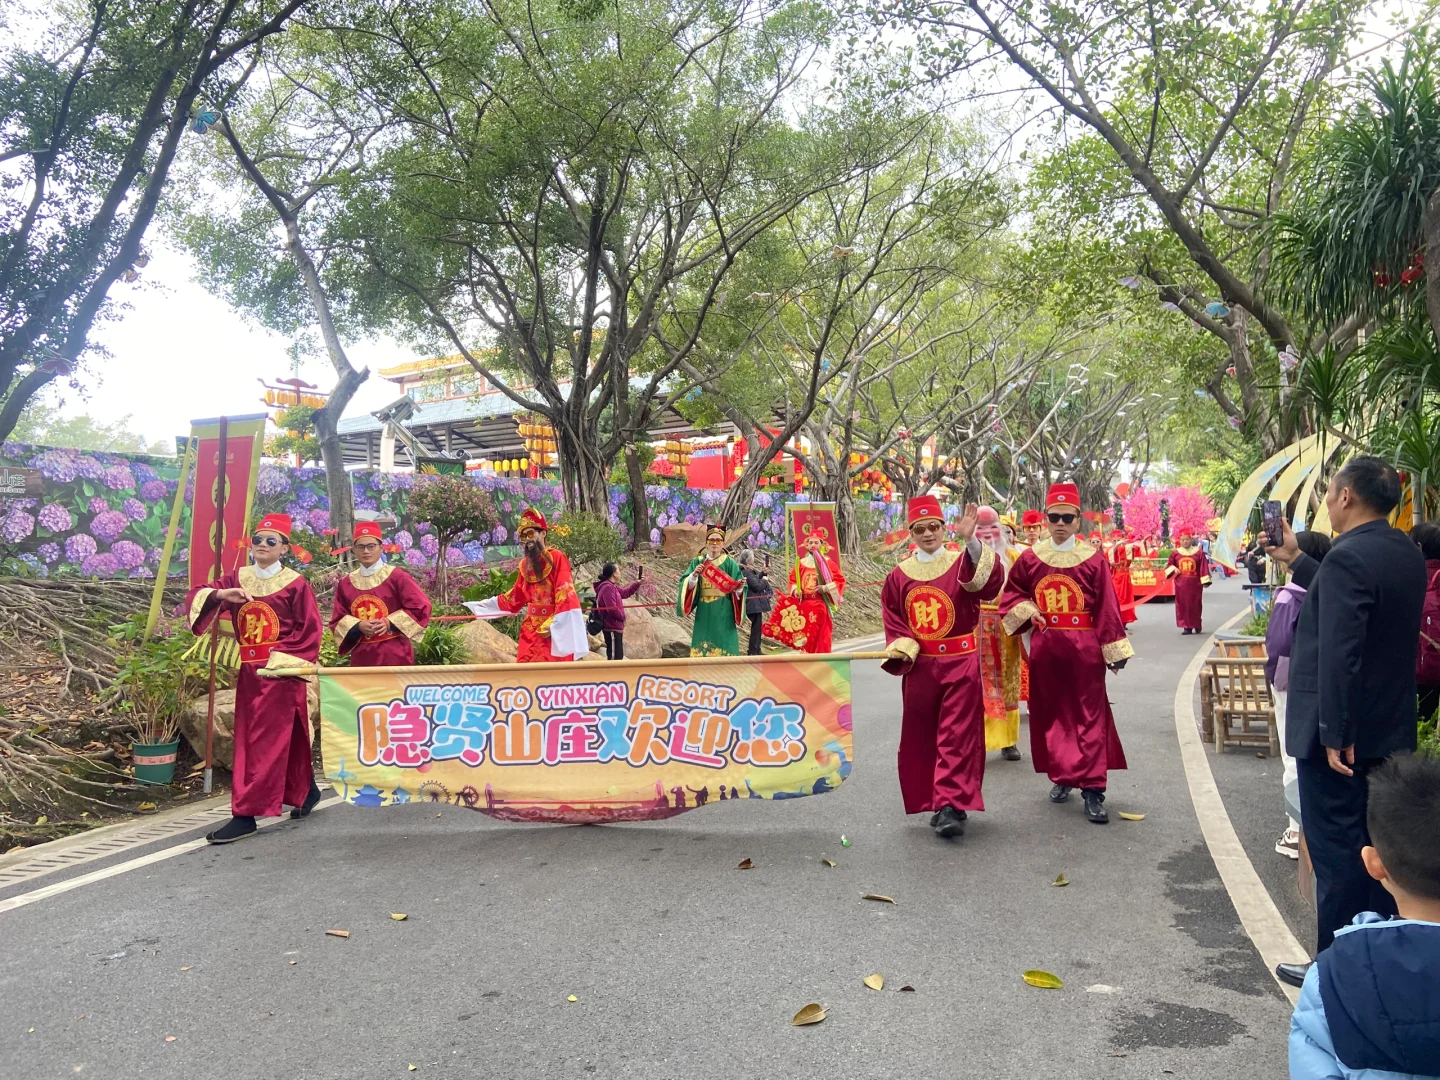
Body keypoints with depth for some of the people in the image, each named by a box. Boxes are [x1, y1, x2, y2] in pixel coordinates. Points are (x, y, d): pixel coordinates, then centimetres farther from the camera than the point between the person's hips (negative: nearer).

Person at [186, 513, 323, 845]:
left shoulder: (296, 584, -6)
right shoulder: (237, 579, 8)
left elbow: (310, 632, -6)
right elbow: (196, 596, -1)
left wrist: (279, 660, -13)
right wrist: (220, 594, -21)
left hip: (280, 672, -6)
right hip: (249, 671, 6)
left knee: (264, 742, -6)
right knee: (288, 738, 15)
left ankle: (246, 814, -3)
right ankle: (306, 790, 34)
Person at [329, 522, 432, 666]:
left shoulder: (396, 576, -3)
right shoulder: (345, 583, 8)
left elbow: (420, 608, -7)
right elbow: (337, 621, 8)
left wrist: (390, 623, -15)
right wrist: (358, 626, -12)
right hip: (361, 657, 3)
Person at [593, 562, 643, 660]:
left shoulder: (611, 586, 14)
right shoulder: (607, 588, -20)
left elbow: (625, 593, 29)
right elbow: (612, 609, -25)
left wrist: (637, 583, 22)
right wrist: (623, 617, -8)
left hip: (615, 627, 11)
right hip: (612, 628, -11)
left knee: (618, 657, 18)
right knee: (614, 658, -9)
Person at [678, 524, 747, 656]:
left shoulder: (729, 563, 2)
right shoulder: (698, 562, 8)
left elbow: (737, 587, -1)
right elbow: (687, 585, 1)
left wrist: (740, 587, -23)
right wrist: (694, 575, -17)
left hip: (723, 612, -2)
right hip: (704, 611, 2)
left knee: (723, 644, -3)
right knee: (703, 646, 2)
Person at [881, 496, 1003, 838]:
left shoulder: (963, 564, -3)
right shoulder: (899, 576, 4)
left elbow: (991, 583, -24)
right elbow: (892, 619, 8)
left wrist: (971, 541, -36)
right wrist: (901, 648, -9)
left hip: (960, 664, -3)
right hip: (919, 666, 3)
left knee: (957, 736, -4)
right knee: (920, 738, 10)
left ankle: (951, 806, 0)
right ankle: (939, 803, 25)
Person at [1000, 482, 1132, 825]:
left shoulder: (1093, 559, -4)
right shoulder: (1030, 558, 1)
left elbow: (1107, 608, -3)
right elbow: (1012, 593, 13)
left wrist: (1114, 650, -3)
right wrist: (1026, 610, -7)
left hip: (1084, 647, -2)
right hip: (1045, 646, 2)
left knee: (1090, 715, -1)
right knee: (1051, 714, 10)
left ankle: (1092, 788, 3)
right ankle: (1062, 777, 26)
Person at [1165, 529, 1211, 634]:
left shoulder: (1199, 553, -2)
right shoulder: (1175, 553, 3)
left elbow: (1204, 567, -3)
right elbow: (1169, 565, 11)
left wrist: (1205, 581, -7)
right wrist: (1173, 570, -11)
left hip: (1194, 583, -1)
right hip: (1181, 584, 2)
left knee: (1195, 605, 6)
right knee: (1183, 605, 1)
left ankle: (1197, 625, 22)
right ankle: (1187, 627, 5)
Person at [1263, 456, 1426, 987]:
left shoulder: (1347, 557, -21)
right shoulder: (1406, 553, 6)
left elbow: (1338, 653, -26)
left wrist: (1334, 733, -22)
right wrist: (1296, 560, 17)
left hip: (1341, 733, -9)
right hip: (1390, 729, 9)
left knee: (1335, 850, 2)